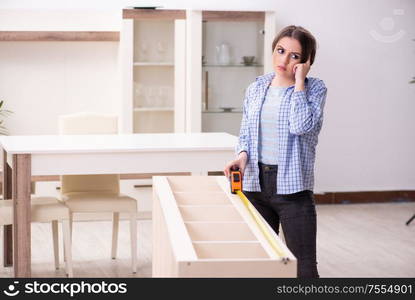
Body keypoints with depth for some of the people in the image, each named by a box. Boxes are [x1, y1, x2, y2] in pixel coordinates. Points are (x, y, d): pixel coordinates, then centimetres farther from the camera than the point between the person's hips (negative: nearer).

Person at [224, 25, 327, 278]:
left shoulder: (314, 88, -3)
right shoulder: (256, 89, 9)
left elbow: (301, 126, -21)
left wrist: (299, 80, -14)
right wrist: (242, 156, -7)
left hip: (293, 187, -4)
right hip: (256, 184, 4)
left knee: (304, 266, -3)